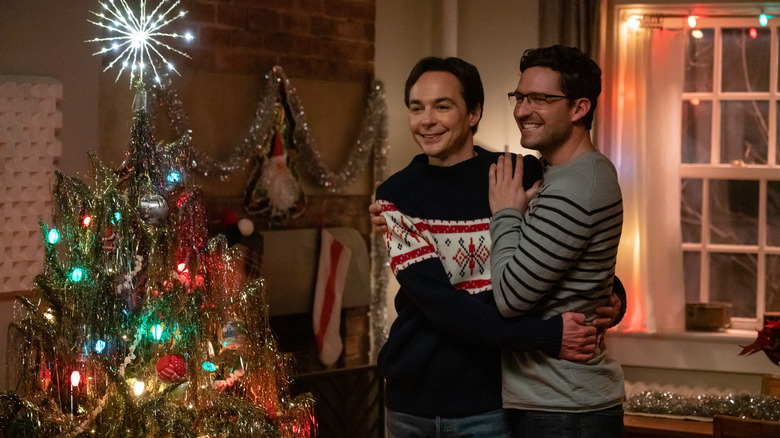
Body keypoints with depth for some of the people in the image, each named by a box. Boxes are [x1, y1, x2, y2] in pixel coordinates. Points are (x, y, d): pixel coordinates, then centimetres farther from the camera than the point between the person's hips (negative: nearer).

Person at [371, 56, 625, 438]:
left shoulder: (524, 176, -1)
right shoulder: (397, 195, -2)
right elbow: (438, 302, -13)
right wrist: (545, 336, -22)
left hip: (487, 405, -1)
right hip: (410, 402, 1)